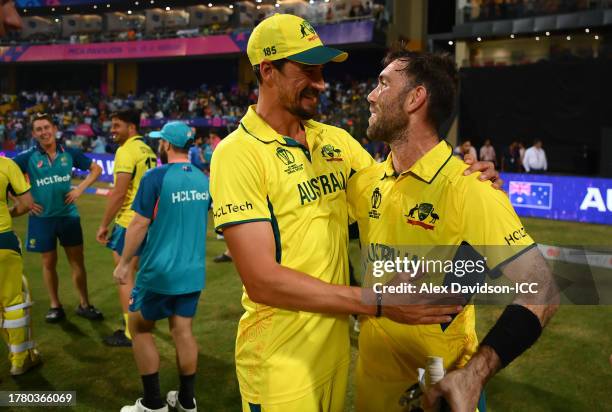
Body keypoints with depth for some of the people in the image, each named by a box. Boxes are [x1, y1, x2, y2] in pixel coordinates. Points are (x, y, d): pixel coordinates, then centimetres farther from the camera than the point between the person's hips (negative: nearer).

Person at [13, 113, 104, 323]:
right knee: (49, 263, 10)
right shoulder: (28, 157, -6)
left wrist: (80, 188, -2)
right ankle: (55, 306, 26)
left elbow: (96, 169, 9)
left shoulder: (69, 153, -2)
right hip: (42, 218, -1)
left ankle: (84, 305, 20)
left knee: (78, 261, 6)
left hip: (68, 215, 1)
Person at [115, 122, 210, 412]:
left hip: (160, 270, -5)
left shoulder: (156, 177, -15)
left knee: (139, 328, 12)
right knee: (183, 331, 13)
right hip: (193, 271, 5)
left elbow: (139, 225, -14)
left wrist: (124, 263, -5)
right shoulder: (203, 179, 3)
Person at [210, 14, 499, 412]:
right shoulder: (238, 154, -17)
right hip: (280, 360, -6)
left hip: (337, 340, 6)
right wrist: (377, 302, -27)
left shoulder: (335, 140, 3)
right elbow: (263, 281, -23)